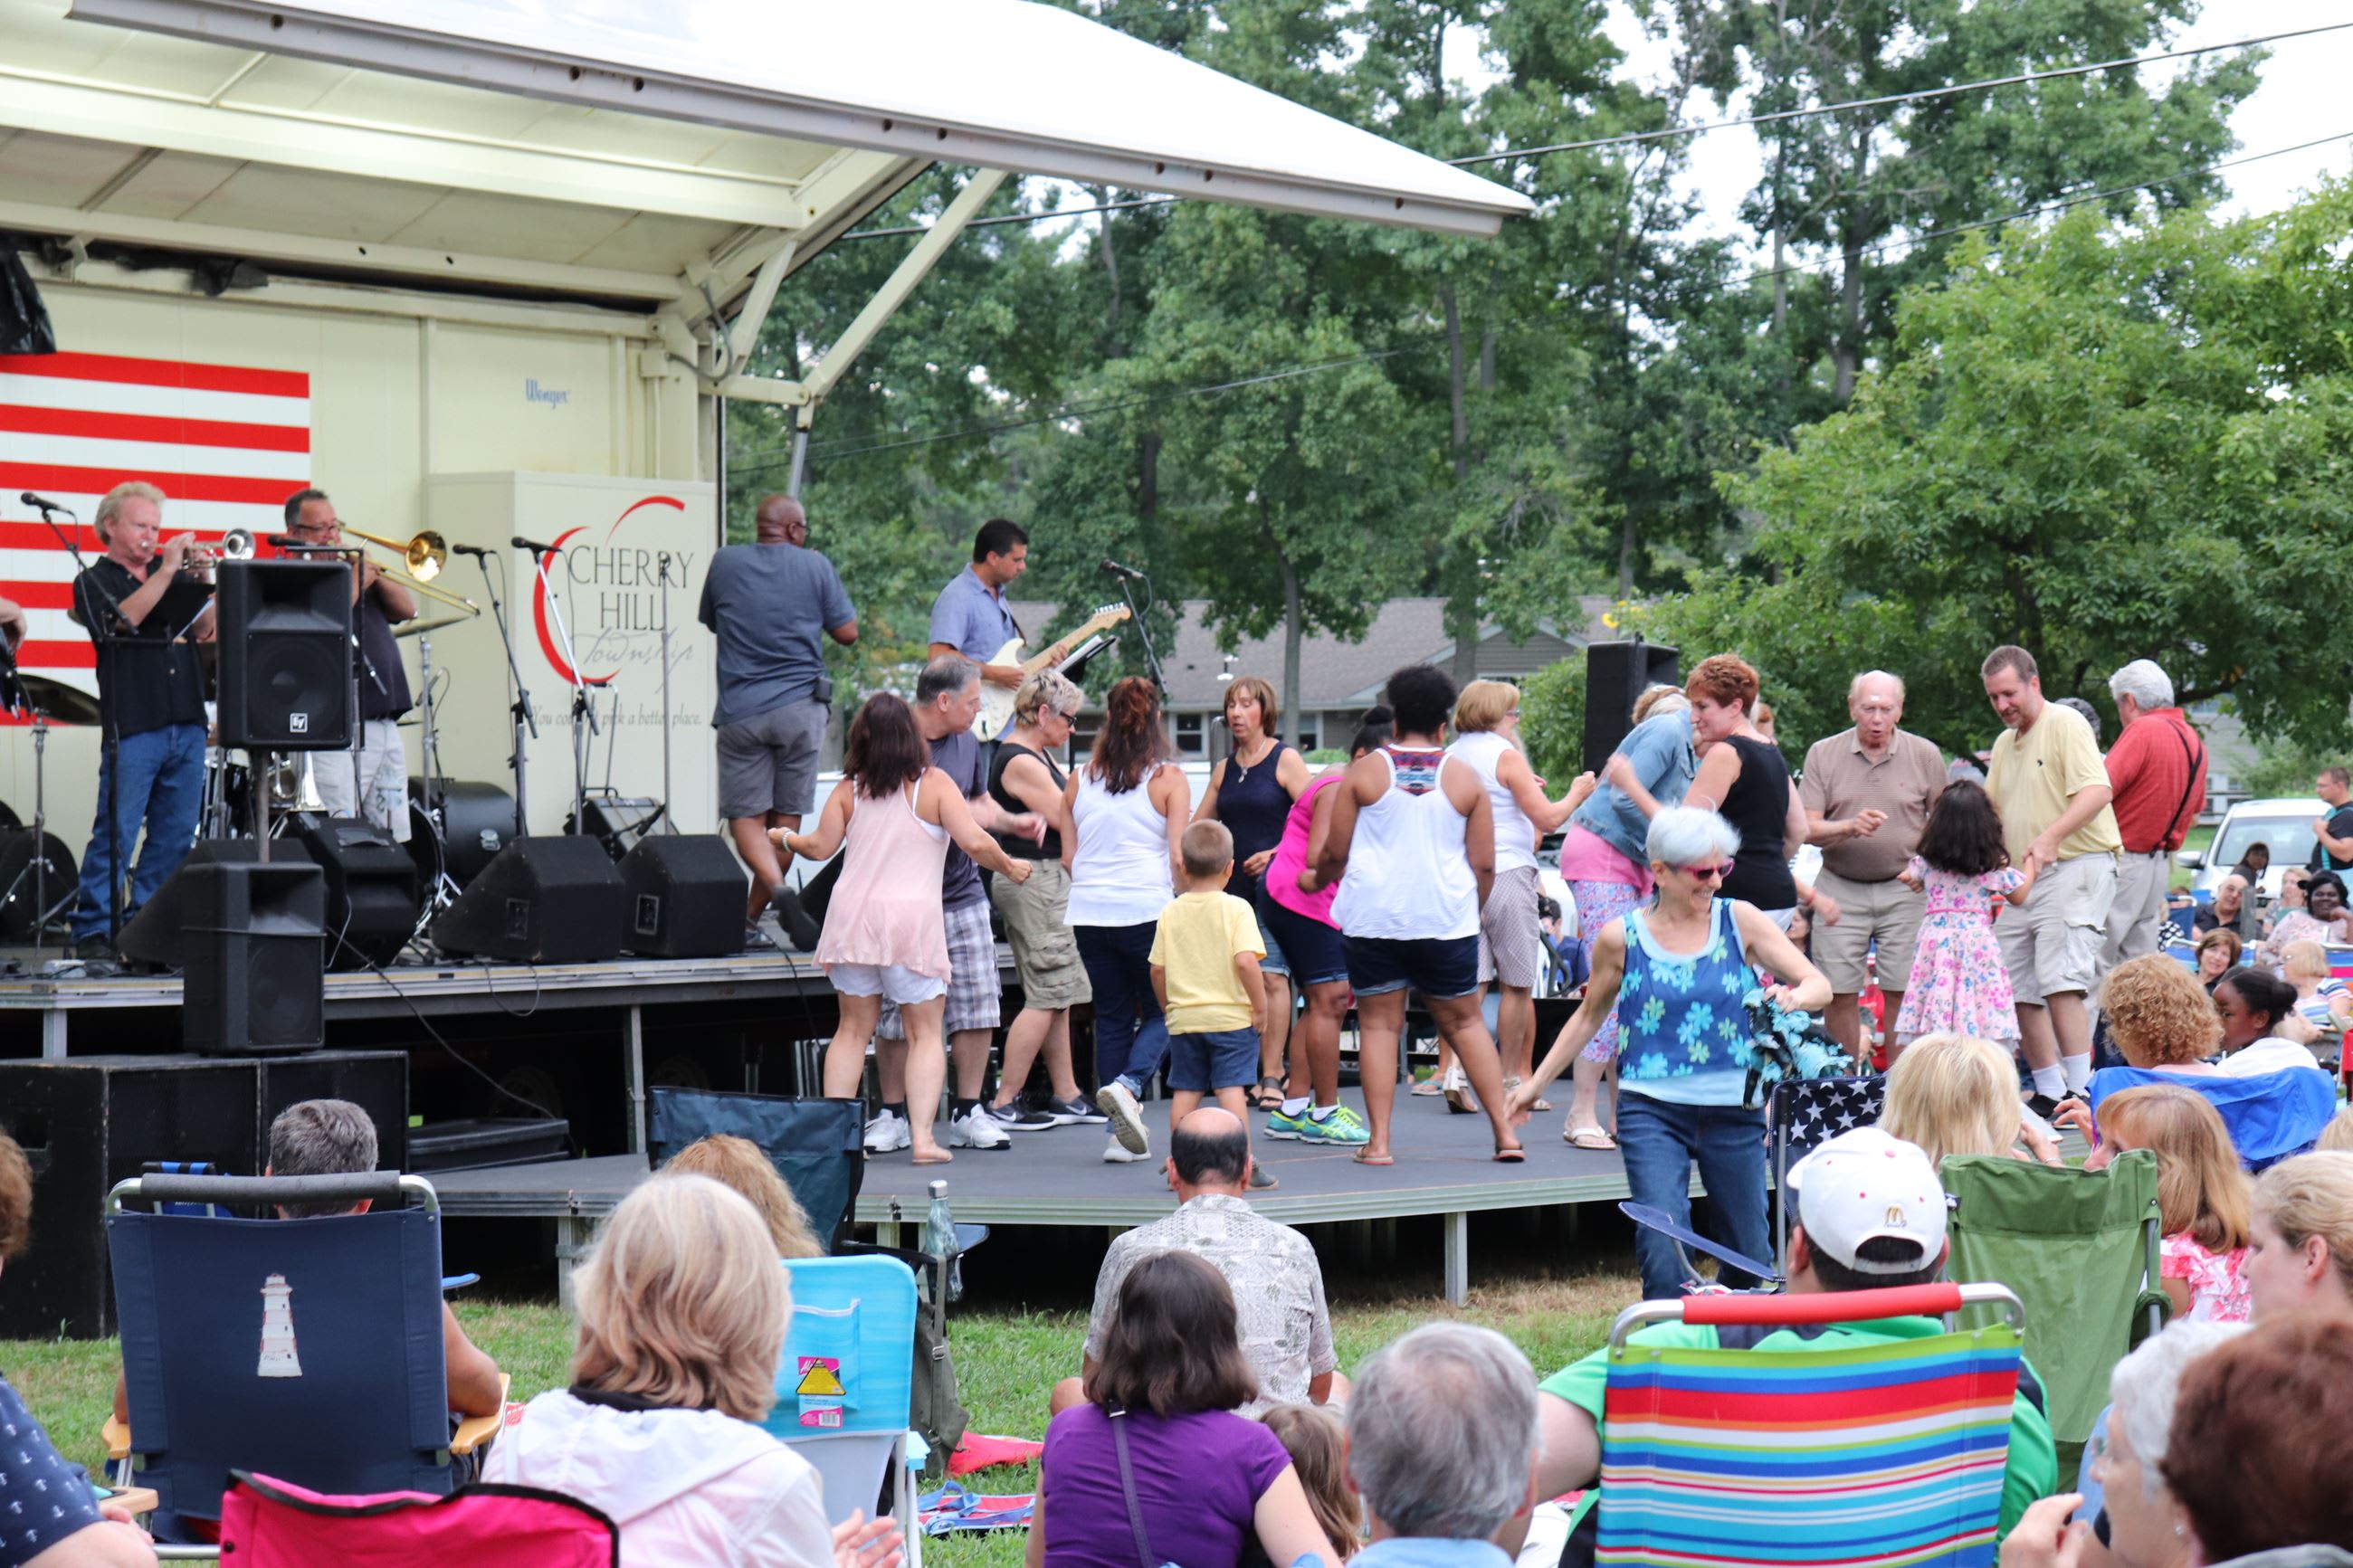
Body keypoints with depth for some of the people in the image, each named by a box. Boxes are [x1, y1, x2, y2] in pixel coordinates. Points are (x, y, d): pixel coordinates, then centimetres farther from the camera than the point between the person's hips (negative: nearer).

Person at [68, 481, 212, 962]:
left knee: (176, 834, 5)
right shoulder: (94, 582, 6)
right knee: (116, 835, -7)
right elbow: (121, 621, -14)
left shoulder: (171, 573, 20)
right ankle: (93, 931, -3)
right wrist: (166, 572, -15)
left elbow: (200, 630, 10)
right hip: (133, 726, -5)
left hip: (186, 724, 5)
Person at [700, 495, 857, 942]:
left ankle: (780, 892, -22)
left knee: (745, 815, 2)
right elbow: (847, 633, 4)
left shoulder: (725, 562, 3)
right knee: (787, 816, 10)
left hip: (740, 710, 0)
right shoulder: (815, 566, 0)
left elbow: (709, 622, 17)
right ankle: (753, 915, 14)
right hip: (800, 707, 0)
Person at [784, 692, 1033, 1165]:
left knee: (853, 1028, 13)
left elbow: (821, 847, 5)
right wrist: (1010, 867, 7)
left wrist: (788, 839, 26)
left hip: (853, 915, 3)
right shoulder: (934, 785, -3)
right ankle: (922, 1137, -7)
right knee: (926, 1032, 4)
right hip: (913, 918, -3)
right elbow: (975, 843, -10)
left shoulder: (850, 789, 5)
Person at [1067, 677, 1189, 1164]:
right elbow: (1178, 857, -8)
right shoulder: (1168, 778, -4)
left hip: (1089, 912, 4)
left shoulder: (1080, 780, 6)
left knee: (1111, 1016, 11)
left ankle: (1120, 1134, 8)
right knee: (1163, 1011, 10)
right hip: (1147, 910, -4)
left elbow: (1067, 857, 10)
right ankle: (1127, 1085, -17)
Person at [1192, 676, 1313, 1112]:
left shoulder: (1285, 759, -2)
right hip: (1235, 887, 6)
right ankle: (1269, 1071, 7)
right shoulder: (1225, 768, 16)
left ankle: (1270, 1075, -13)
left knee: (1271, 976, -12)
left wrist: (1276, 854, -17)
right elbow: (1197, 827, 19)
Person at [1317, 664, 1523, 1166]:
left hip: (1373, 916, -1)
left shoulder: (1365, 771, 1)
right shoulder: (1464, 777, 4)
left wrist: (1316, 878, 25)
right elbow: (1484, 864, 3)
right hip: (1446, 918, 1)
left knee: (1379, 1022, 4)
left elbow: (1334, 852, 4)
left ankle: (1379, 1140, -2)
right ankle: (1505, 1133, 8)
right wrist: (1470, 911, 19)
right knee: (1464, 1021, 11)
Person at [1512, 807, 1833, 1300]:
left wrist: (1793, 998, -26)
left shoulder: (1740, 921, 0)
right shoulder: (1622, 939, -1)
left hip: (1733, 1110, 2)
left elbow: (1819, 985, -3)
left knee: (1750, 1253, 10)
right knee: (1663, 1244, -18)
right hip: (1652, 1108, -2)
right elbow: (1590, 1016, 15)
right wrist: (1536, 1084, 17)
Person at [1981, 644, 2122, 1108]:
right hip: (2022, 879, 9)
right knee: (2018, 991, 5)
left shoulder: (2066, 725, -6)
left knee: (2060, 984, -19)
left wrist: (2051, 837, -31)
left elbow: (2097, 791, -19)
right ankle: (2049, 1092, 12)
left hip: (2076, 867, -9)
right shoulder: (2004, 744, 20)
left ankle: (2081, 1092, -18)